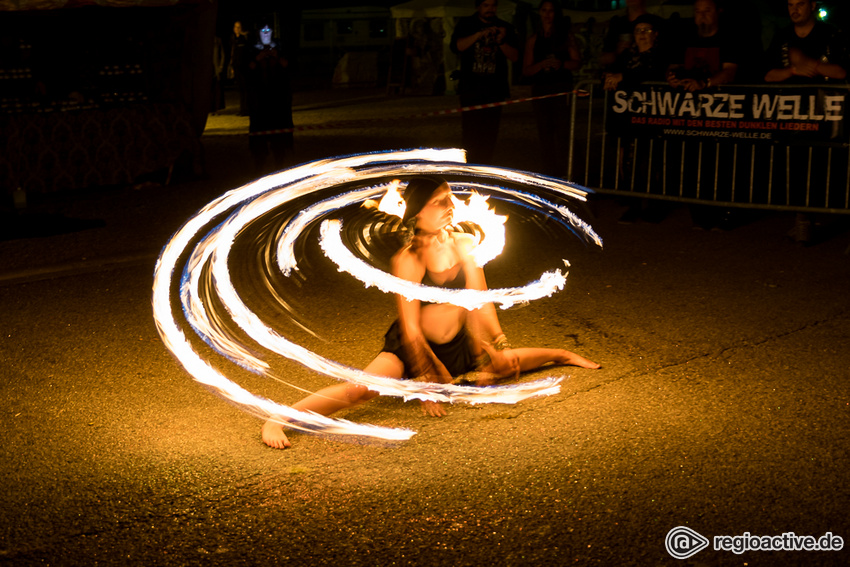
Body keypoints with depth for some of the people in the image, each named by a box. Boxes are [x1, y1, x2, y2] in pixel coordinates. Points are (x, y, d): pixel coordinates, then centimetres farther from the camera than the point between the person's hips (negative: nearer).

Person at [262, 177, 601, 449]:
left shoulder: (463, 245, -5)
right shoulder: (408, 261, -23)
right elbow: (411, 328, -23)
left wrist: (499, 349, 1)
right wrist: (427, 381, -22)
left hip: (457, 345, 6)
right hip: (409, 349, -6)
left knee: (508, 364, 24)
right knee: (363, 389, -31)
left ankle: (564, 356, 57)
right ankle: (277, 420, -31)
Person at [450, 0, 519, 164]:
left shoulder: (505, 28, 12)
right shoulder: (465, 24, 9)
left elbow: (514, 56, 4)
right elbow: (456, 46, -8)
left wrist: (501, 42, -14)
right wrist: (480, 34, -19)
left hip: (495, 89, 2)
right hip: (470, 88, -1)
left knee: (490, 133, -1)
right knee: (470, 131, -7)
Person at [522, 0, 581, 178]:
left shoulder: (566, 36, 10)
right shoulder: (533, 40, 13)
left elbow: (577, 62, 4)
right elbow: (526, 70, 8)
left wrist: (561, 64, -15)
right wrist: (542, 64, -11)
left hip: (562, 88, -2)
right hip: (540, 89, 2)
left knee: (562, 131, -10)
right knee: (545, 133, 1)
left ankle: (562, 173, -10)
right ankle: (549, 174, 5)